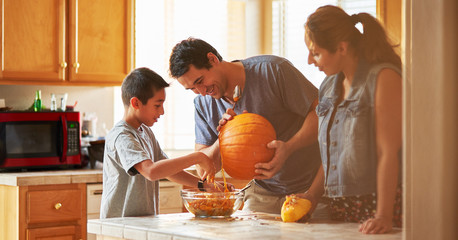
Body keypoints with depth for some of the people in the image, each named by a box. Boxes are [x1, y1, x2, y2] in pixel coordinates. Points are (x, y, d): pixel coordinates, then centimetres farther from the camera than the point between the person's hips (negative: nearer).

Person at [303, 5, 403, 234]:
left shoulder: (384, 78, -10)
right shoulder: (328, 86, 12)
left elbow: (388, 152, -15)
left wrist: (384, 216, -19)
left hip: (376, 202, -6)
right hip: (338, 207, 6)